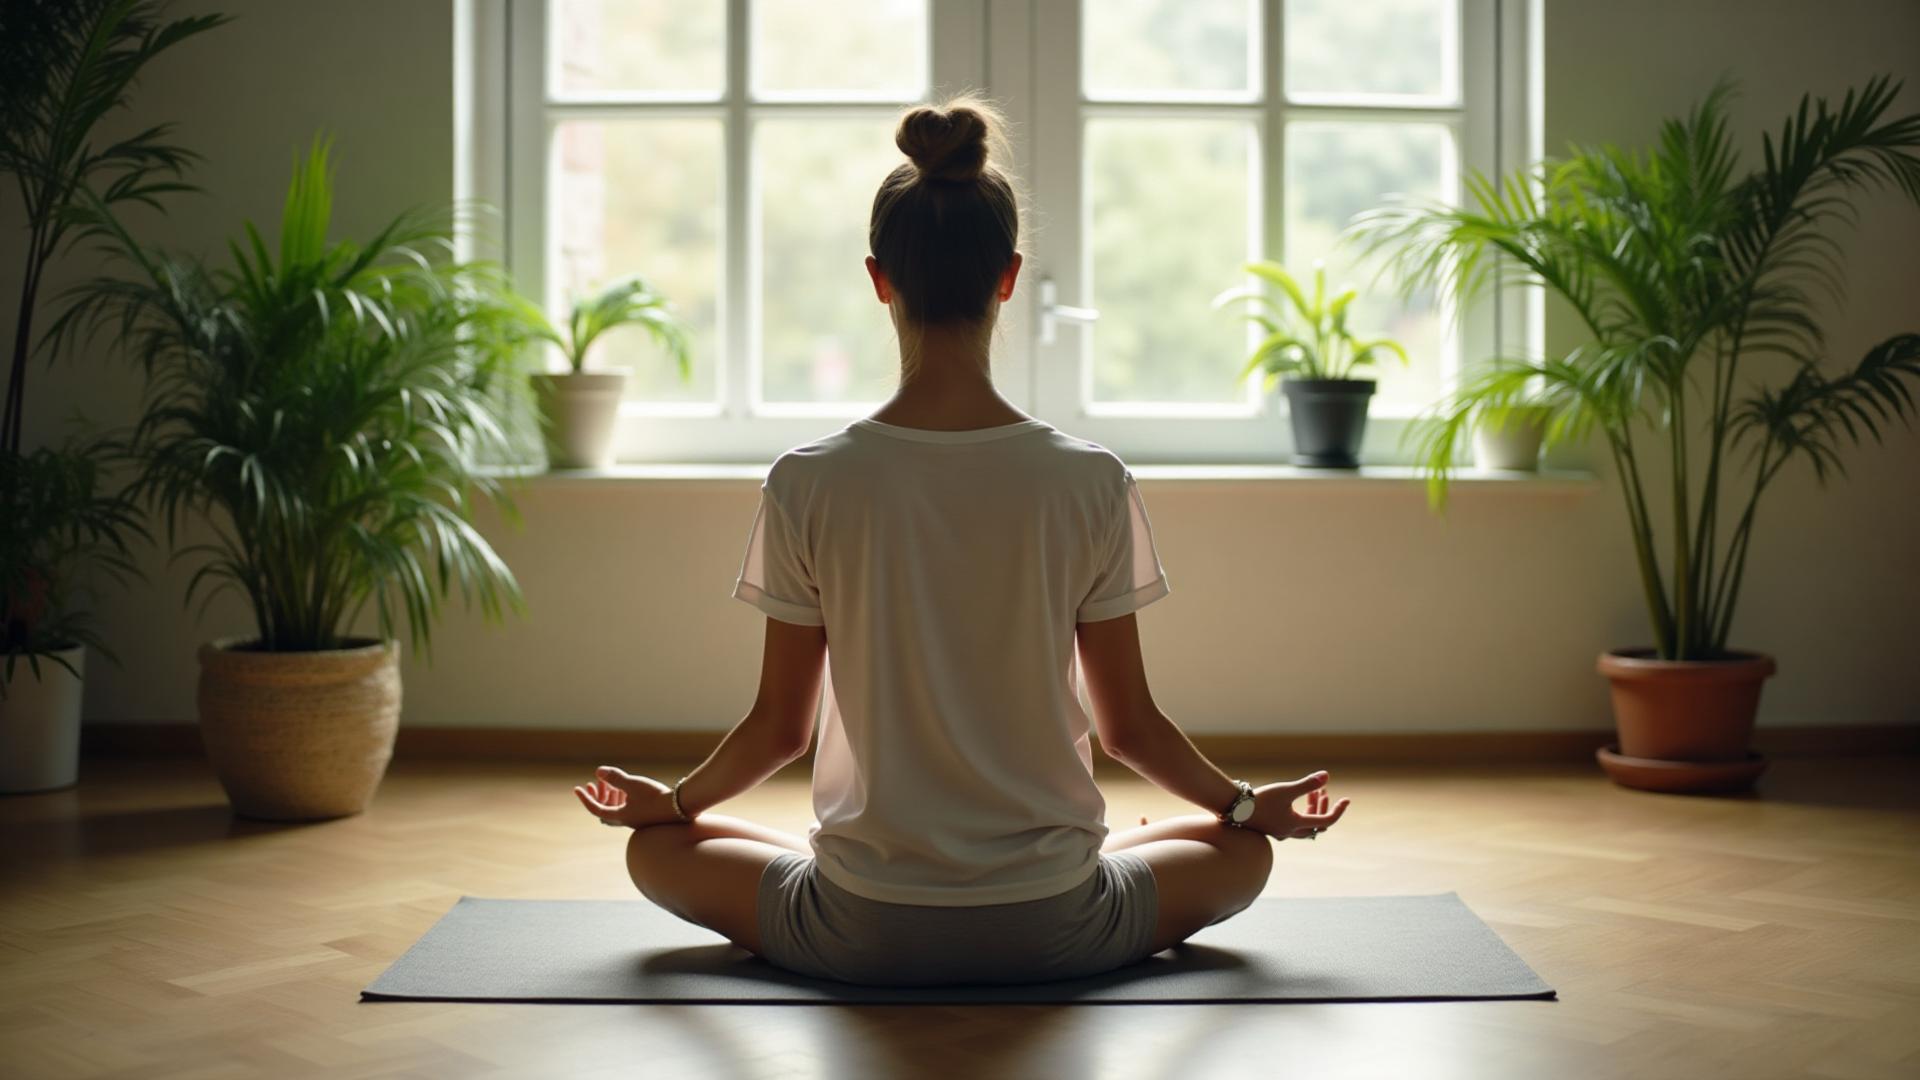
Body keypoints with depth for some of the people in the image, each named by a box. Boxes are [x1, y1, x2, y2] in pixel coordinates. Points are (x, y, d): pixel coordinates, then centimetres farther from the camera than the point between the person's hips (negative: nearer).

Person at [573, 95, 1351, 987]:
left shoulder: (807, 485, -11)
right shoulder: (1091, 482, -11)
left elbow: (779, 727, -2)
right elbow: (1128, 725, -2)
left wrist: (671, 800, 19)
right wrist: (1250, 804, 17)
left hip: (862, 936, -1)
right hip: (1053, 934, 1)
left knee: (659, 849, 27)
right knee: (1243, 852, 29)